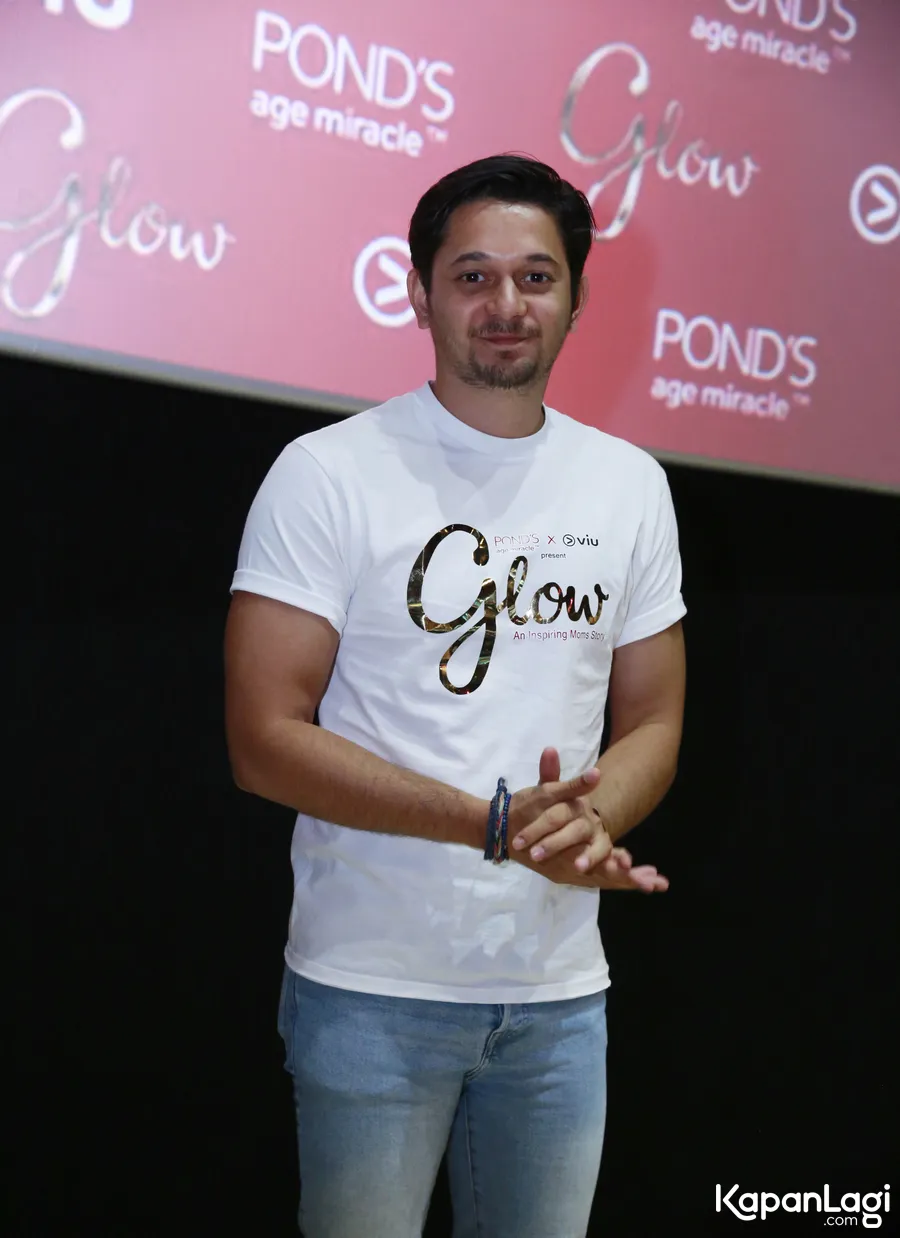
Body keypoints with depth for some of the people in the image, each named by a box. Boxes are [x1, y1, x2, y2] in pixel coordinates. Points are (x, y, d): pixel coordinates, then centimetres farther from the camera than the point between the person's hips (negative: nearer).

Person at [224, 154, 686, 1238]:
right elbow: (264, 741, -13)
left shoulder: (631, 485, 7)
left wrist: (590, 818, -13)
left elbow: (652, 725, 10)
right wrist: (501, 824, -21)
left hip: (561, 988, 4)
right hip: (372, 985, -4)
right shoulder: (328, 474, -8)